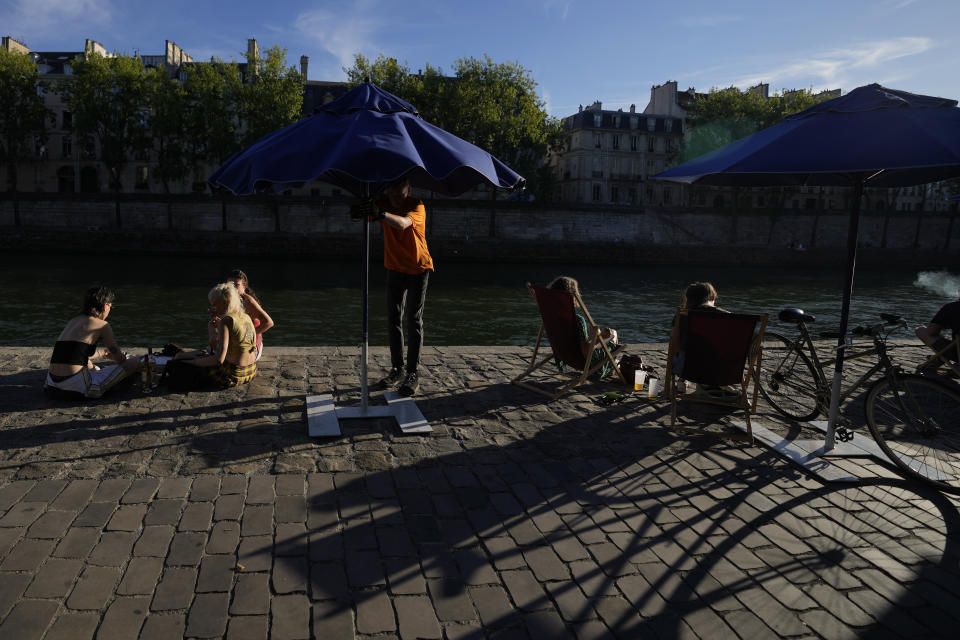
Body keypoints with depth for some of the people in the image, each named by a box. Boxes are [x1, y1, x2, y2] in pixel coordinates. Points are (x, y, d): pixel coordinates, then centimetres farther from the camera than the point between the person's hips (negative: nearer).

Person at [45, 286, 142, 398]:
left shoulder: (73, 320, 19)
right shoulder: (103, 325, -2)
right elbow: (119, 359, 3)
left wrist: (102, 352, 49)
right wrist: (126, 359, 28)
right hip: (76, 383, -8)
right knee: (135, 362, -6)